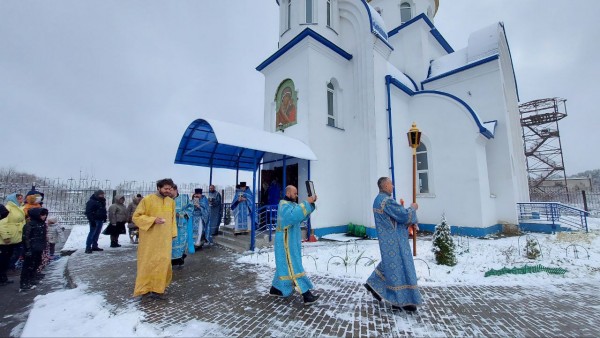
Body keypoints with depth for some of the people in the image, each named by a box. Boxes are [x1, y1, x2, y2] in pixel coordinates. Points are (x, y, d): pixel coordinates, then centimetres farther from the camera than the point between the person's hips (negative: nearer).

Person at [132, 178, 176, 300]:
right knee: (148, 263, 4)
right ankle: (145, 289, 17)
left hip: (165, 239, 4)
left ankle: (157, 288, 21)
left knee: (163, 263, 6)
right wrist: (153, 220, -20)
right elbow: (136, 217, -7)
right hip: (149, 239, -4)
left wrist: (173, 234, 9)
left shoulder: (171, 201, 6)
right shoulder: (147, 200, -9)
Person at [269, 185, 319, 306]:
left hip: (291, 240, 10)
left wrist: (311, 203, -5)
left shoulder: (292, 204, 14)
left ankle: (275, 289, 30)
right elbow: (294, 215, -38)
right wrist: (307, 202, -35)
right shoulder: (284, 205, -17)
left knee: (285, 266, 17)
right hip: (286, 242, -10)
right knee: (294, 267, -6)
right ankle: (306, 295, -2)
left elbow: (302, 215, 9)